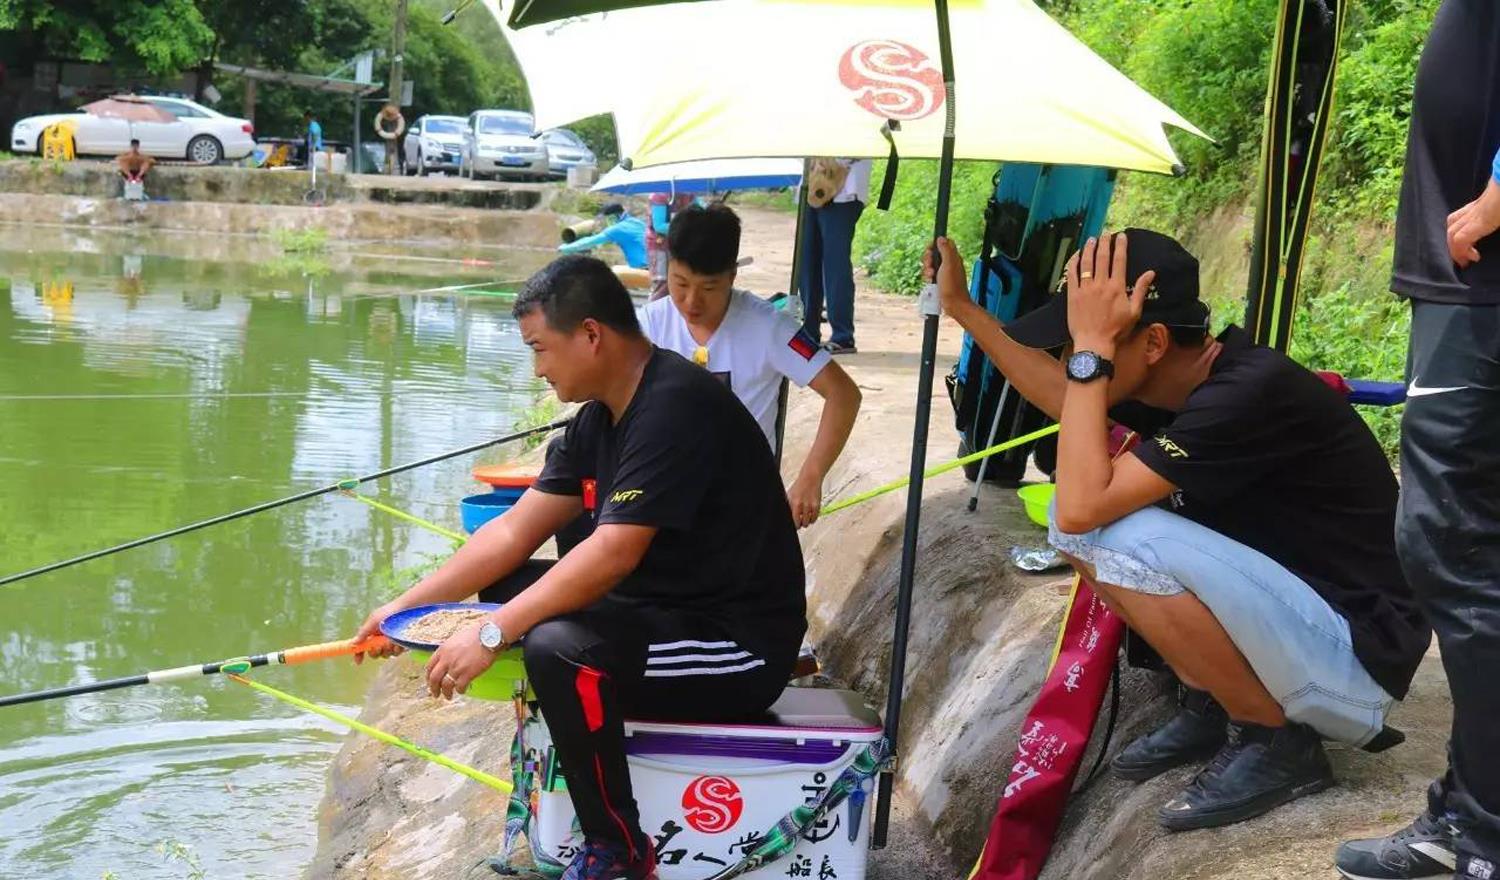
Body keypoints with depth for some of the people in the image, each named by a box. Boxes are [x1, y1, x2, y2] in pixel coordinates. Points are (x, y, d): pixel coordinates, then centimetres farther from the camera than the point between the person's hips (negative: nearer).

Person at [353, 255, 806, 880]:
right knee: (506, 586, 10)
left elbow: (613, 553, -30)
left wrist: (492, 634, -27)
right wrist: (407, 606, 4)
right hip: (663, 606, 10)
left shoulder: (675, 406, -22)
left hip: (739, 642, -10)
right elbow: (515, 530, 9)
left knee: (559, 648, -31)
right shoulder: (602, 415, 7)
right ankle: (552, 779, 17)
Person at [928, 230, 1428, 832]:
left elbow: (1082, 504, -32)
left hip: (1356, 658, -9)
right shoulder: (1185, 375, -1)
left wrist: (1090, 347, -25)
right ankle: (1213, 706, 11)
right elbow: (1068, 399, 20)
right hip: (1285, 607, 9)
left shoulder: (1250, 391, -26)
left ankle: (1277, 741, -8)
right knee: (1076, 522, 3)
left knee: (1127, 542, -29)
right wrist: (962, 307, 19)